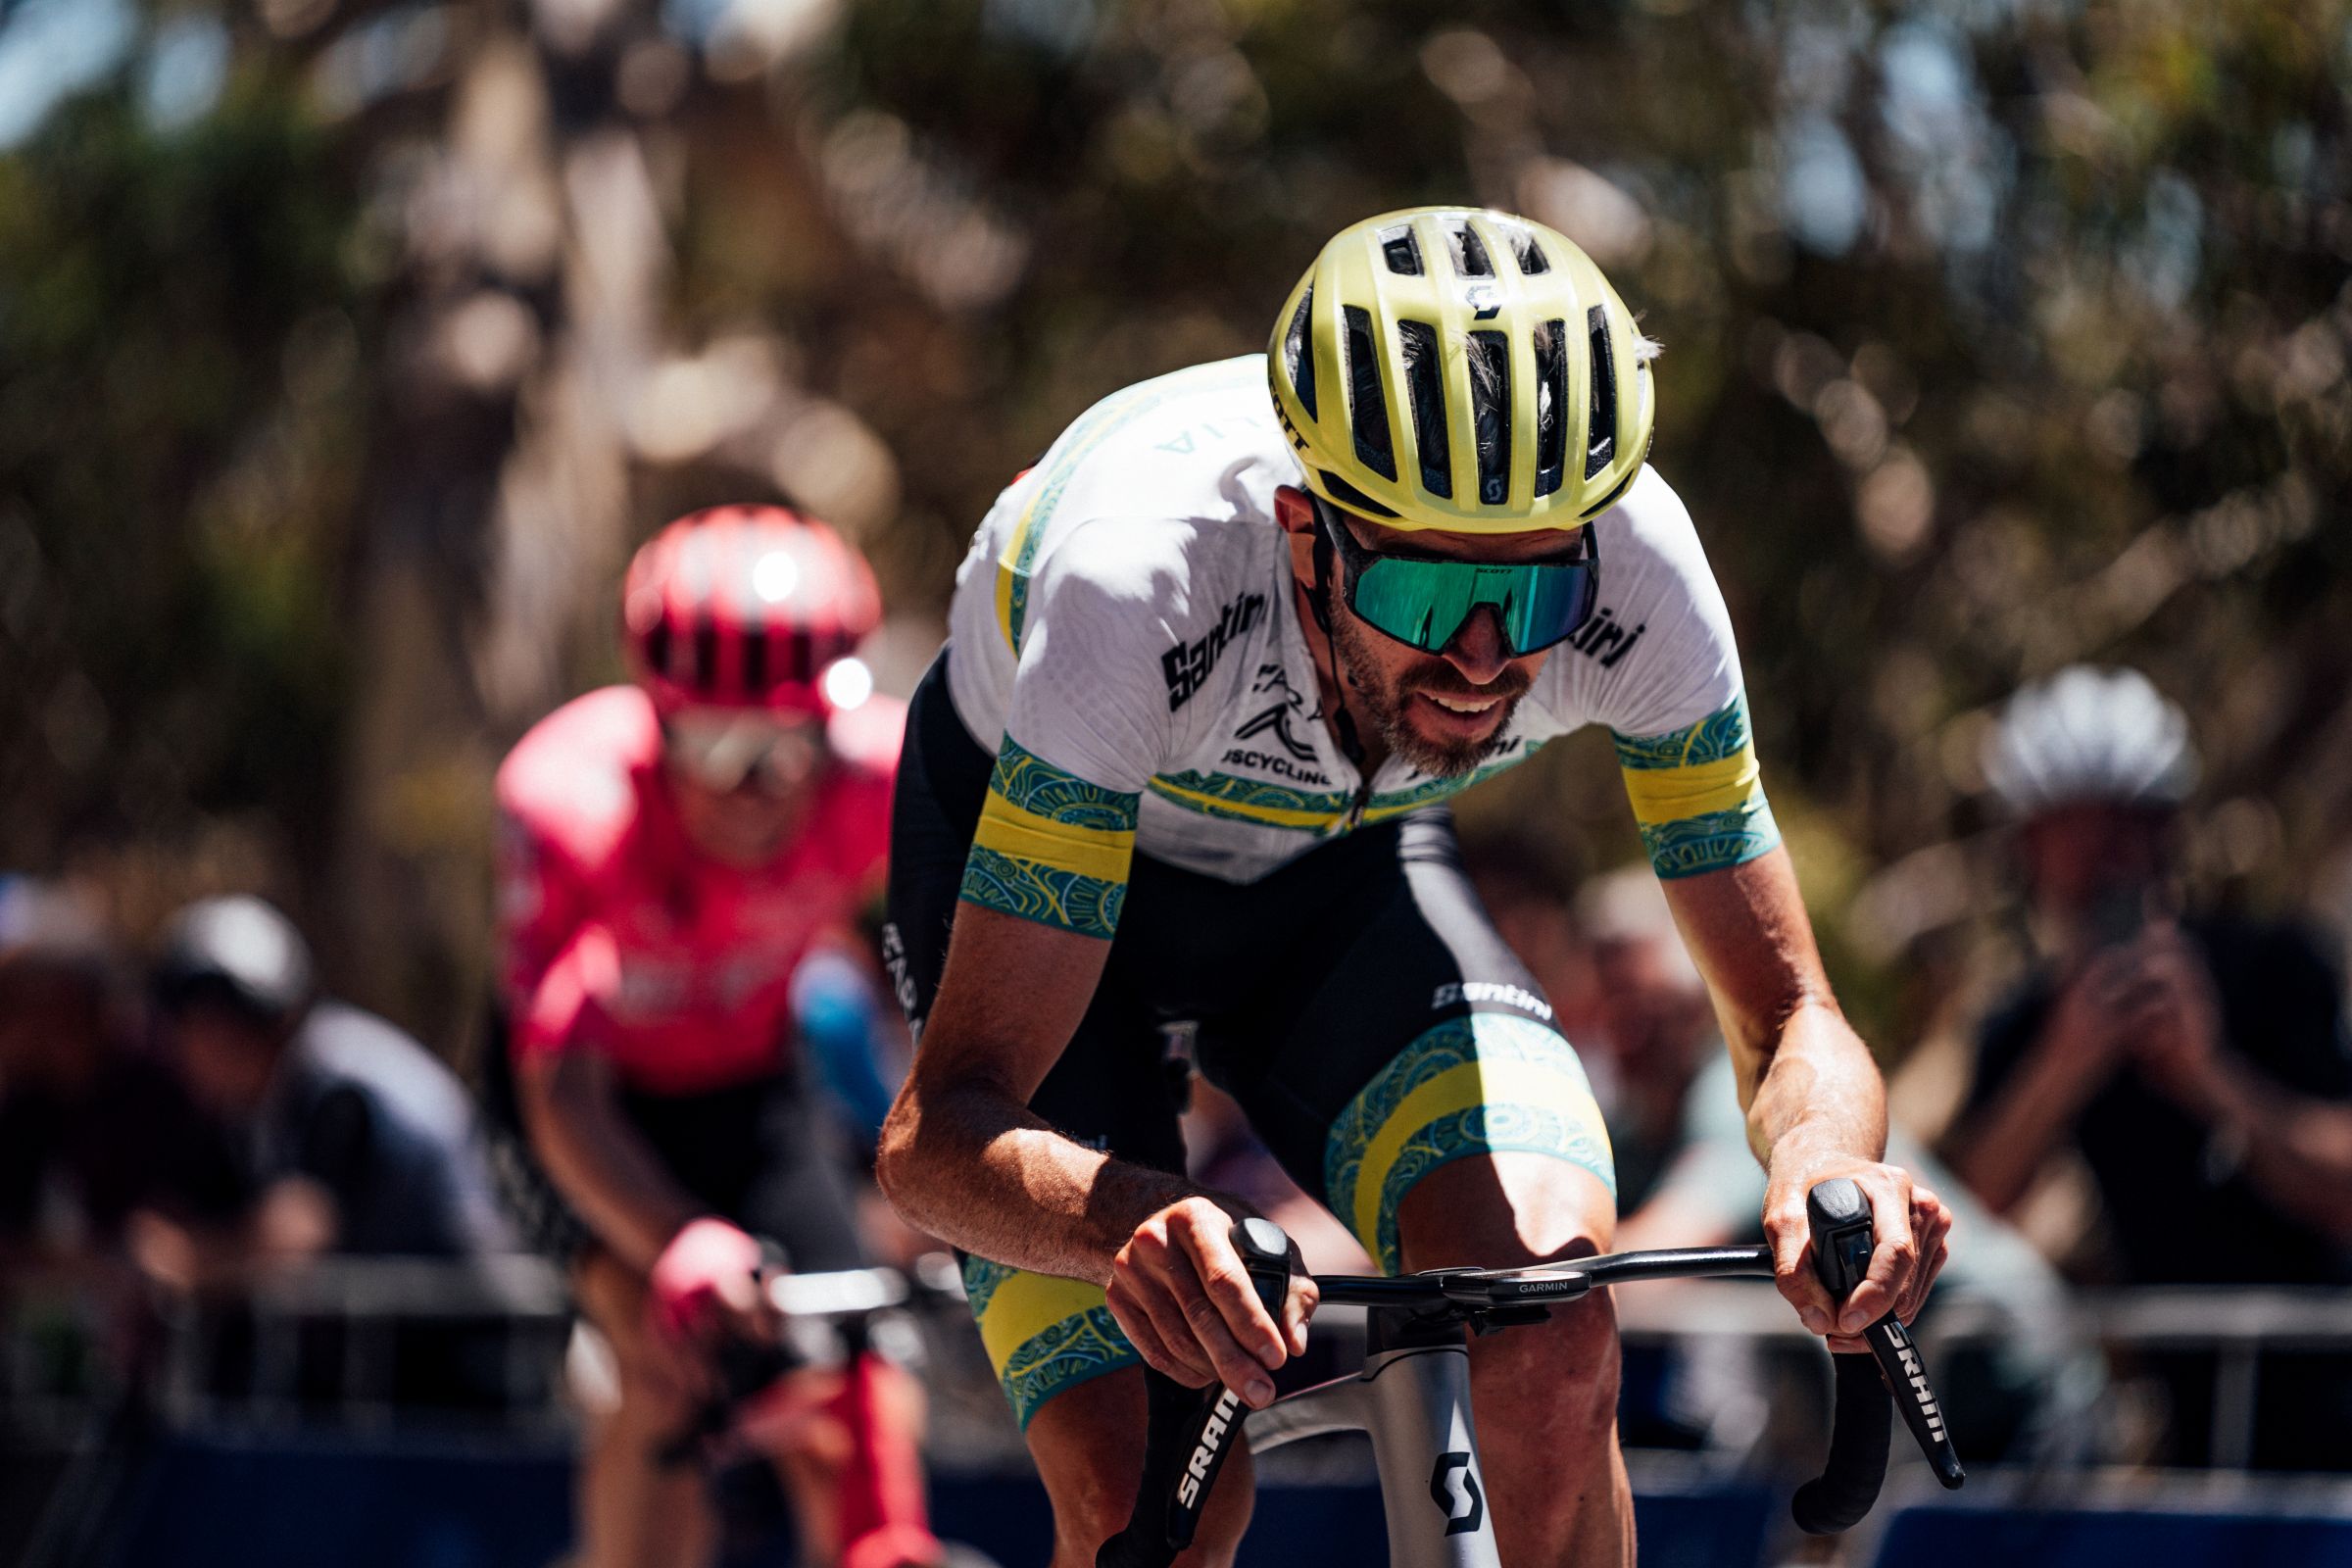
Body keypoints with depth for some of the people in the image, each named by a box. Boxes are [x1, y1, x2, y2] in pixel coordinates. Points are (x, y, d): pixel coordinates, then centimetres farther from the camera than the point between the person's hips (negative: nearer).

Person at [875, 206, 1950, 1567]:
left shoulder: (1633, 565, -32)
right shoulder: (1151, 577, -41)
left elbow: (1791, 1020, -22)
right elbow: (940, 1136, -41)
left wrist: (1826, 1161, -46)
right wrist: (1140, 1222, -63)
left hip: (1339, 858, 3)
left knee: (1557, 1346, -24)